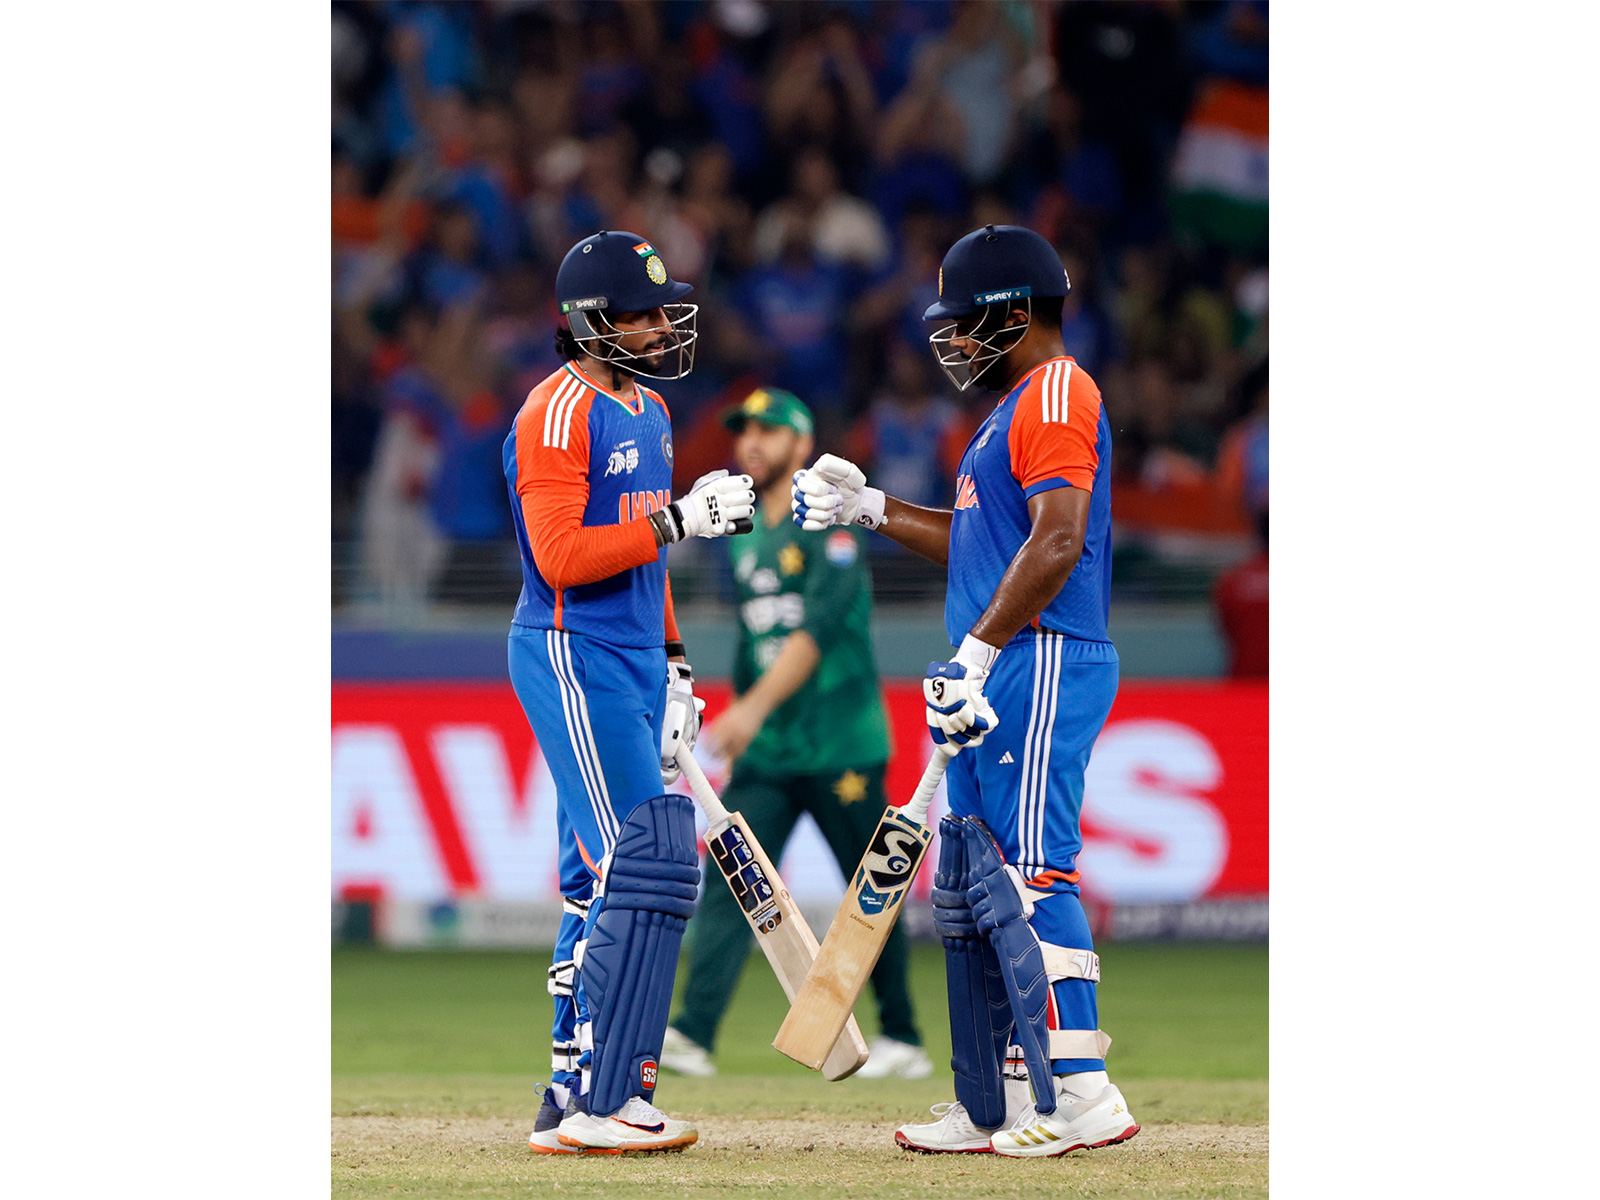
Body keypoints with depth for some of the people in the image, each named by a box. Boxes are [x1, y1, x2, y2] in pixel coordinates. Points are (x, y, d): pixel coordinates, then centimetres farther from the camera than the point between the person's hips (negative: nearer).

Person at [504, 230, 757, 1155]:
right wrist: (680, 519, -21)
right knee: (647, 867, -16)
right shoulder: (560, 412, -13)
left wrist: (672, 663, 19)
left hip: (632, 663, 10)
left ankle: (576, 1097, 14)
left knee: (607, 880, 10)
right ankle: (600, 1103, -15)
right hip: (573, 657, -10)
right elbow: (562, 556, -21)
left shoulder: (649, 413, 17)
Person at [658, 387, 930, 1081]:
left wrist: (755, 707, -31)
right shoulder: (745, 543, 15)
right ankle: (693, 1034, -20)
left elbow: (818, 628, -21)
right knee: (727, 880, -10)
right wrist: (740, 732, 19)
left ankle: (903, 1040, 16)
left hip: (840, 749, -6)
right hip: (765, 754, 6)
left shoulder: (830, 526, -9)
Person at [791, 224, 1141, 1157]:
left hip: (1041, 663, -11)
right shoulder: (1018, 407, 22)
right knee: (971, 887, 11)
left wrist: (977, 654, -22)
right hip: (997, 683, 11)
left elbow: (1057, 541, -21)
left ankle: (1081, 1091, -19)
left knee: (1031, 872, -15)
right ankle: (993, 1106, 15)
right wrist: (872, 510, 25)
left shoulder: (1057, 393, -10)